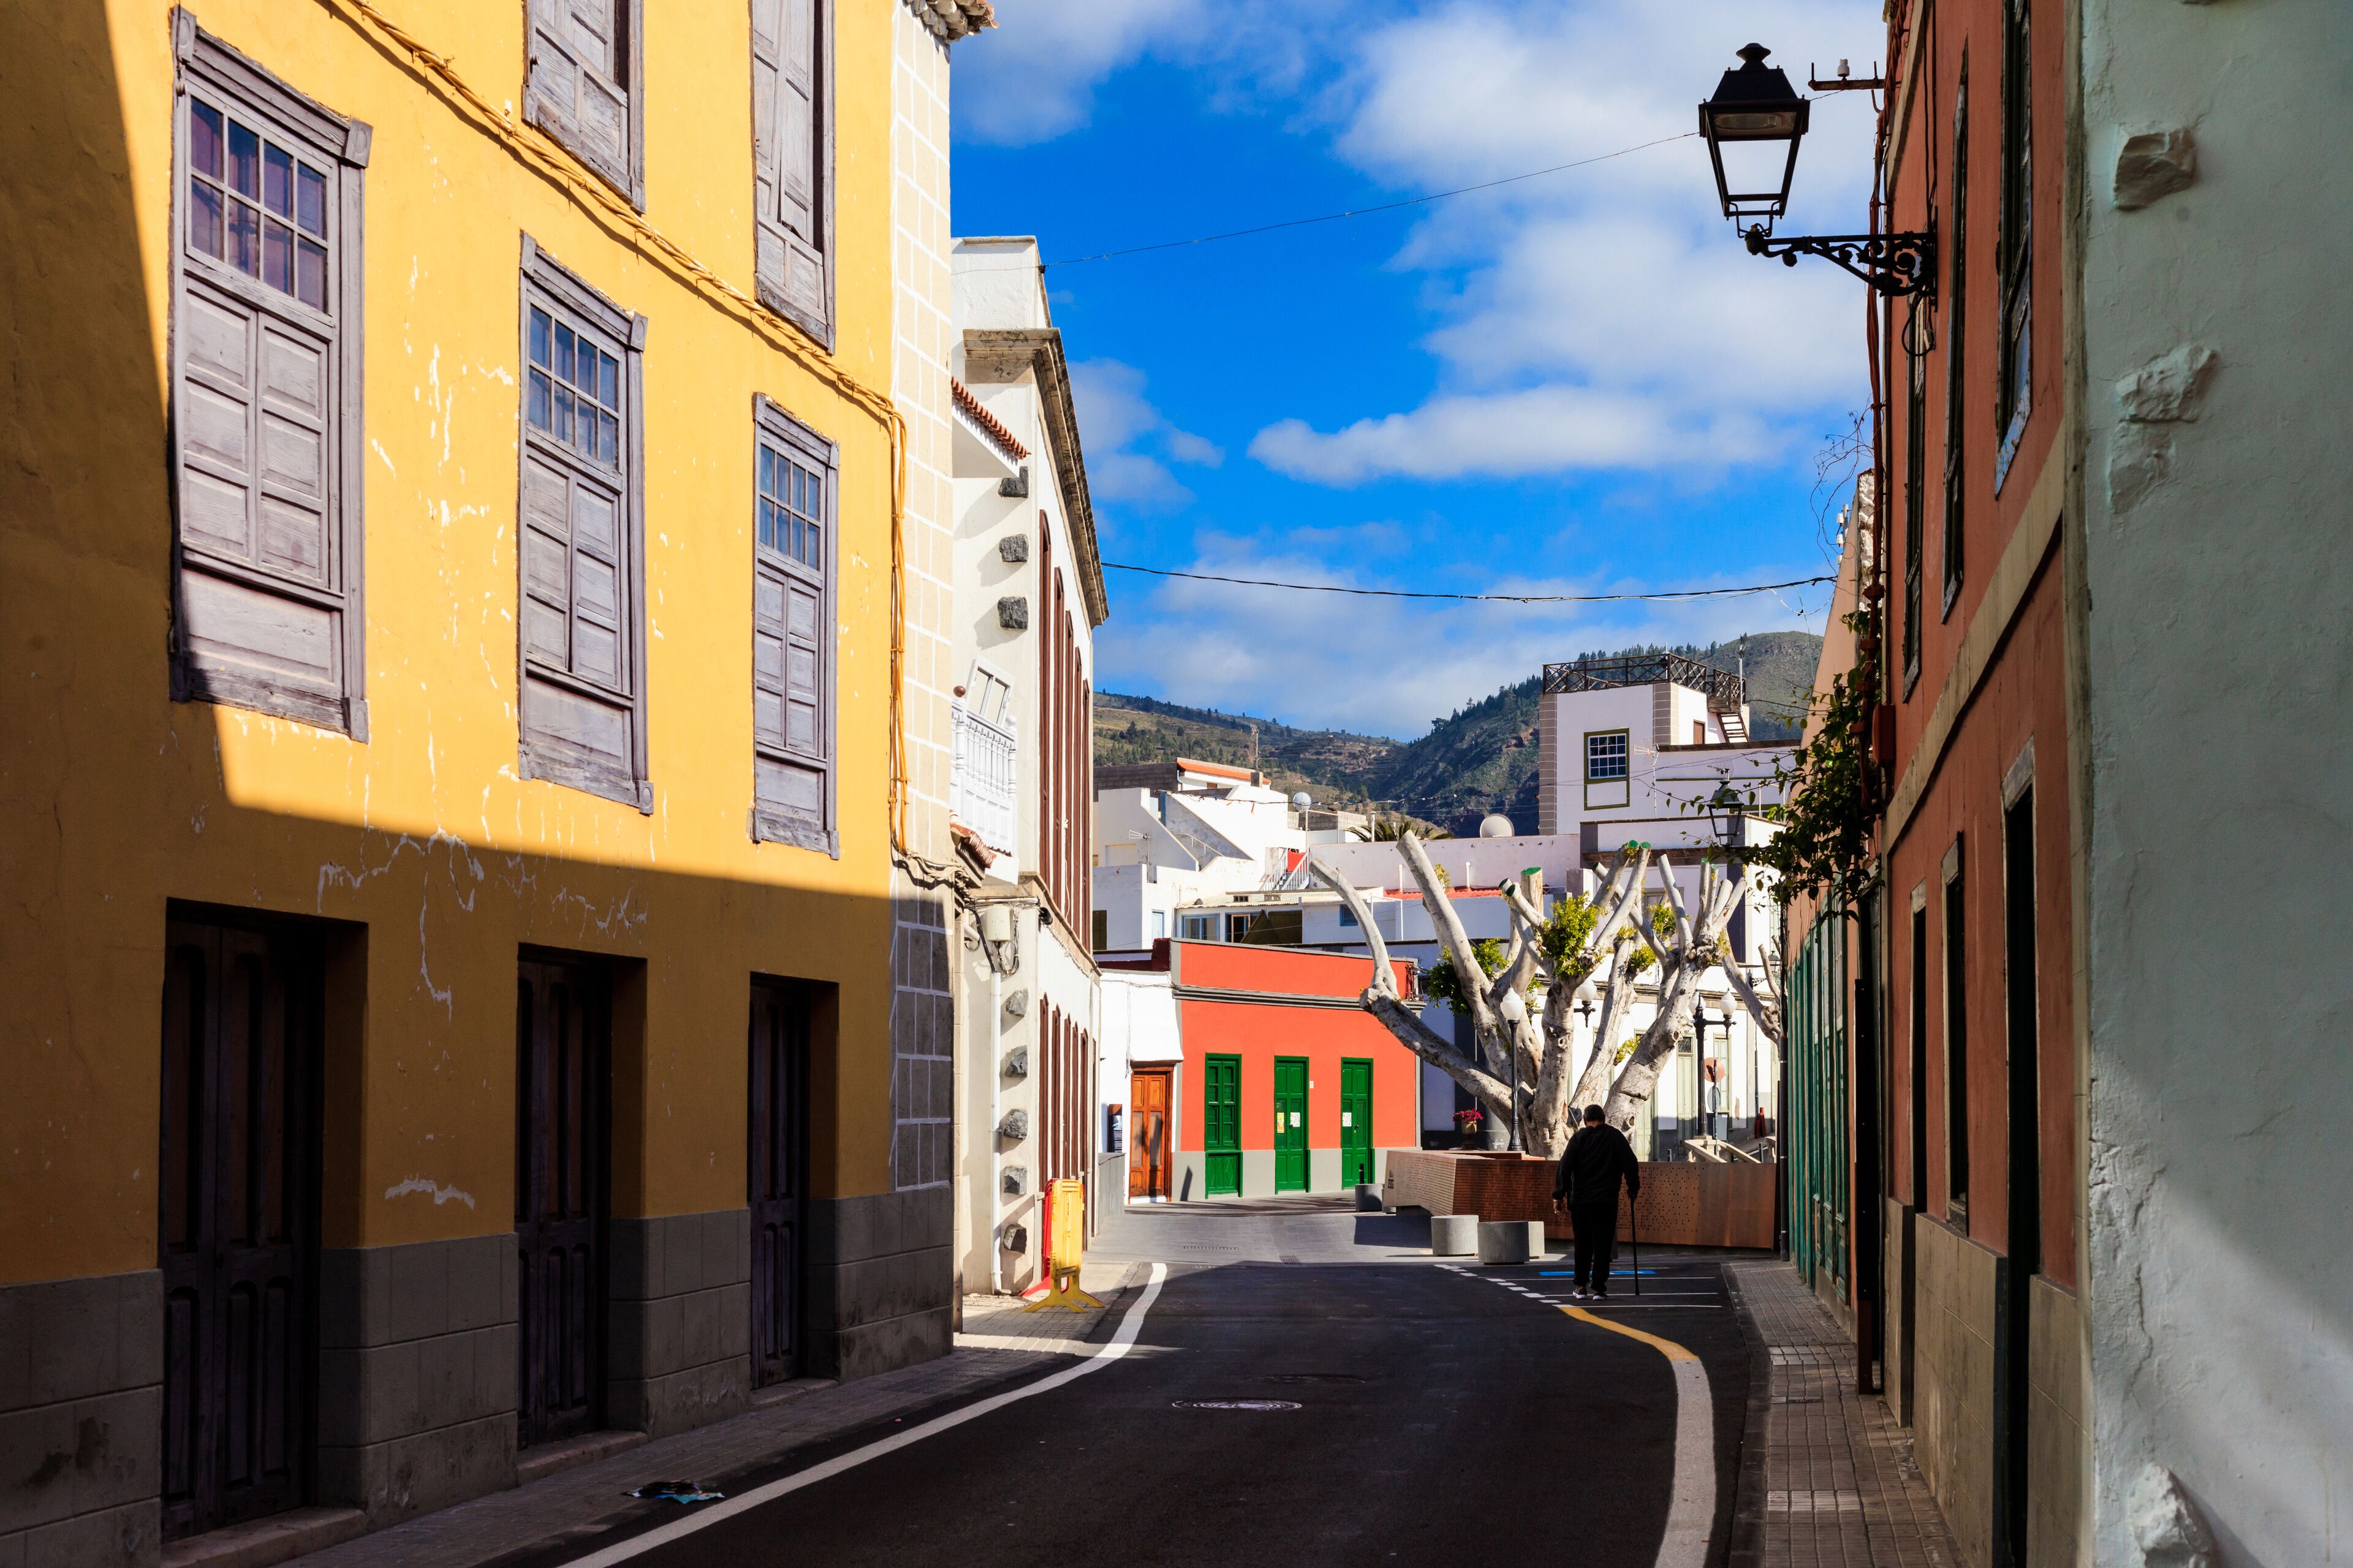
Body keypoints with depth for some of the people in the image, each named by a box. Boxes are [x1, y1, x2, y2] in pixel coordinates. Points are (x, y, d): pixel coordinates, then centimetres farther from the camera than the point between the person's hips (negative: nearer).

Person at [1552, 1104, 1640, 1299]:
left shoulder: (1579, 1138, 2)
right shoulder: (1615, 1136, 4)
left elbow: (1565, 1167, -3)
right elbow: (1631, 1164, 2)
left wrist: (1559, 1195, -1)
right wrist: (1633, 1188, 13)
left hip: (1580, 1200, 1)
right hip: (1607, 1201, -1)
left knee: (1582, 1244, 12)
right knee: (1603, 1245, 1)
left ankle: (1581, 1287, 13)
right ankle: (1599, 1289, -3)